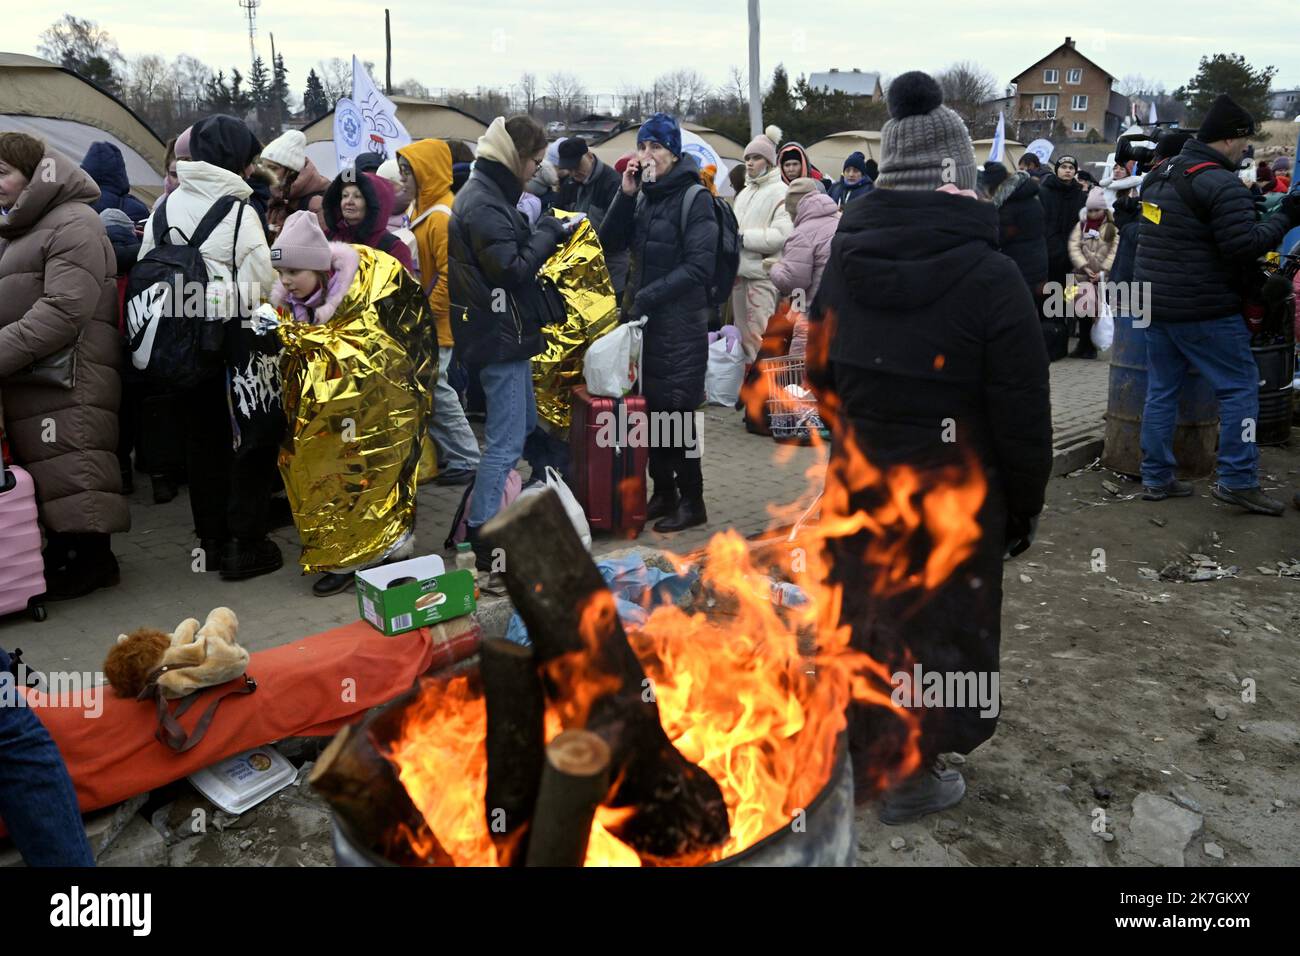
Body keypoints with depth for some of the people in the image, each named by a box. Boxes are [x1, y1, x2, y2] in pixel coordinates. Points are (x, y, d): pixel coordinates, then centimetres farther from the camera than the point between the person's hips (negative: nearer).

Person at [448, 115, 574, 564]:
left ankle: (483, 521, 31)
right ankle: (481, 536, 1)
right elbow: (511, 269, -22)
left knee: (524, 426, 21)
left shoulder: (487, 194, 15)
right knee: (506, 442, -6)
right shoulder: (483, 204, -18)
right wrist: (548, 232, -12)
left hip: (504, 333, 11)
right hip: (501, 335, -11)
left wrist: (546, 232, 6)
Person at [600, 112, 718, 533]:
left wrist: (649, 296, -18)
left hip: (680, 323, -6)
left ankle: (692, 501, 9)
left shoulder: (695, 198, -7)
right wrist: (625, 194, -4)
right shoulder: (642, 195, 13)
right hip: (642, 318, 6)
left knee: (676, 411, -3)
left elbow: (699, 266, -15)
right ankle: (663, 493, 23)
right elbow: (611, 242, 7)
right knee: (651, 408, 10)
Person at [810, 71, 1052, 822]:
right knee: (938, 621, 11)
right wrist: (1025, 504, 0)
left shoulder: (844, 262, -2)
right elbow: (1022, 413, -14)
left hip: (860, 485, 5)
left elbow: (823, 377, 9)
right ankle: (915, 777, 27)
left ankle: (861, 753, 37)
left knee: (864, 614, 19)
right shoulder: (990, 276, -18)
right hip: (951, 495, -5)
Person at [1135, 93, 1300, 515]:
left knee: (1161, 390, 12)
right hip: (1204, 310, -8)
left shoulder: (1158, 175, 10)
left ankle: (1156, 477, 16)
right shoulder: (1221, 184, -16)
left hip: (1157, 304, 8)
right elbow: (1244, 245, -19)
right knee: (1240, 387, 4)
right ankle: (1238, 480, 5)